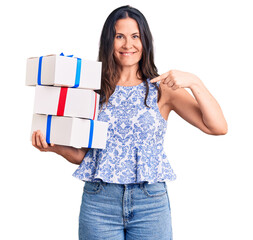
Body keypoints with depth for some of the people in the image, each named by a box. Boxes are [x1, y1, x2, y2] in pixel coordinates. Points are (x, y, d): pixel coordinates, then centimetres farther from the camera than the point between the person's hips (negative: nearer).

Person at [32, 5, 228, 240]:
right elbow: (82, 154, 8)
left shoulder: (162, 90, 3)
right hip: (98, 202, 1)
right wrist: (55, 146, -11)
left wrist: (194, 82, -16)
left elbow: (218, 128, -6)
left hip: (150, 202, 0)